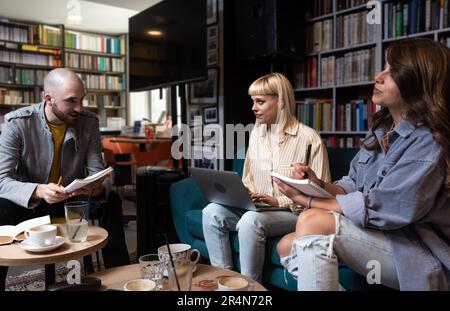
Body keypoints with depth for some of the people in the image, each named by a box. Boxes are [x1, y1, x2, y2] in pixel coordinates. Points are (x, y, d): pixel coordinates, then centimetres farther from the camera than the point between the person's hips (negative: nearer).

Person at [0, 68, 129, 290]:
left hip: (72, 199, 2)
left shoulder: (89, 122, -11)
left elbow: (96, 171, -9)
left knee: (111, 201, -22)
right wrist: (39, 191, -44)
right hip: (28, 201, -2)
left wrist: (98, 185, -35)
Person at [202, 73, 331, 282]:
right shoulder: (256, 133, 10)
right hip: (256, 208, 6)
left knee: (251, 220, -33)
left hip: (293, 212, -6)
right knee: (212, 212, -16)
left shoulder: (308, 138, -10)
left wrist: (279, 201, -19)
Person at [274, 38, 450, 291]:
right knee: (287, 246, -6)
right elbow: (353, 186, 8)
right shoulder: (382, 128, 8)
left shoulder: (428, 146, -19)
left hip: (419, 255, -7)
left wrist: (306, 199, -16)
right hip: (378, 235, 8)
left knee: (312, 222, -27)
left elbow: (376, 210, -23)